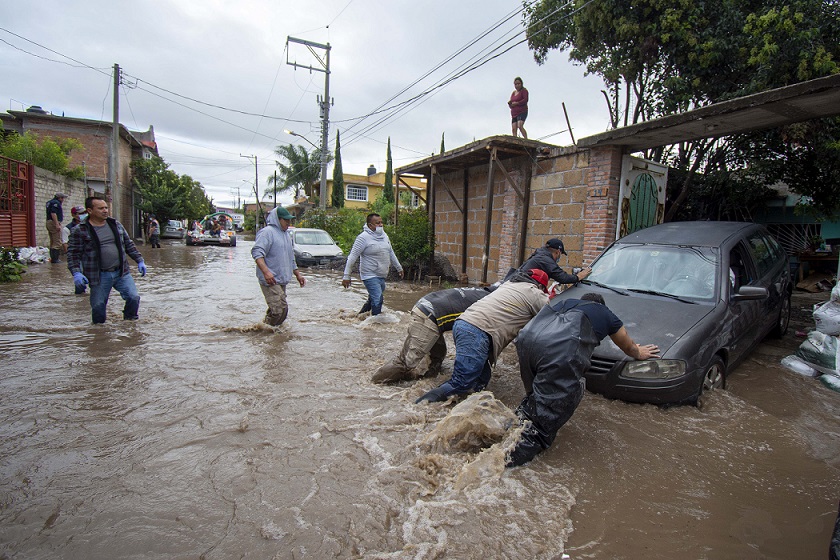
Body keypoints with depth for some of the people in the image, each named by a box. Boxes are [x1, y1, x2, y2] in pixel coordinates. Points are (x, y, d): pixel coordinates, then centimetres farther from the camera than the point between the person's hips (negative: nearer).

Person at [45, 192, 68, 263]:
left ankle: (52, 258, 19)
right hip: (54, 223, -11)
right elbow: (53, 213, -22)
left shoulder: (49, 202, 20)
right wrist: (57, 224, -25)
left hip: (48, 222, 11)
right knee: (57, 242, -9)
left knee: (52, 242, 15)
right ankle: (54, 259, -10)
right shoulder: (56, 203, -12)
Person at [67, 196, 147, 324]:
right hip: (99, 277, -3)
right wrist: (76, 273, -16)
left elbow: (129, 245, 17)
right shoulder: (80, 231, -3)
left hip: (121, 273, 3)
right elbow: (73, 254, -3)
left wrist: (140, 261, 10)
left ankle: (129, 321, 17)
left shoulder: (116, 225, 10)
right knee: (98, 306, 4)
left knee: (134, 297, -7)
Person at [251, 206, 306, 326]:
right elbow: (257, 252, -19)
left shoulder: (286, 234, 22)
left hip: (282, 280, 9)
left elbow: (291, 258, 30)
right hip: (270, 280, -9)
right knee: (279, 308, -17)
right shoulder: (267, 232, -7)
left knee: (281, 309, 8)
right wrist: (266, 272, -30)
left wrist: (298, 274, 26)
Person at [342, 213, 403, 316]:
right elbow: (352, 257, -14)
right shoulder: (363, 237, -13)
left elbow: (391, 253, 23)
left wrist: (399, 268, 27)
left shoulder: (384, 235, 10)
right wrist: (346, 276, -16)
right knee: (377, 300, -16)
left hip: (382, 276, 8)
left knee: (373, 300, 17)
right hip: (370, 275, -8)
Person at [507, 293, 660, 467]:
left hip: (527, 336, 5)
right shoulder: (605, 314, 33)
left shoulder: (563, 302, 41)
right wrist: (639, 353, 73)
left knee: (534, 396, 27)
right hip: (562, 349, -5)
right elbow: (629, 347, 50)